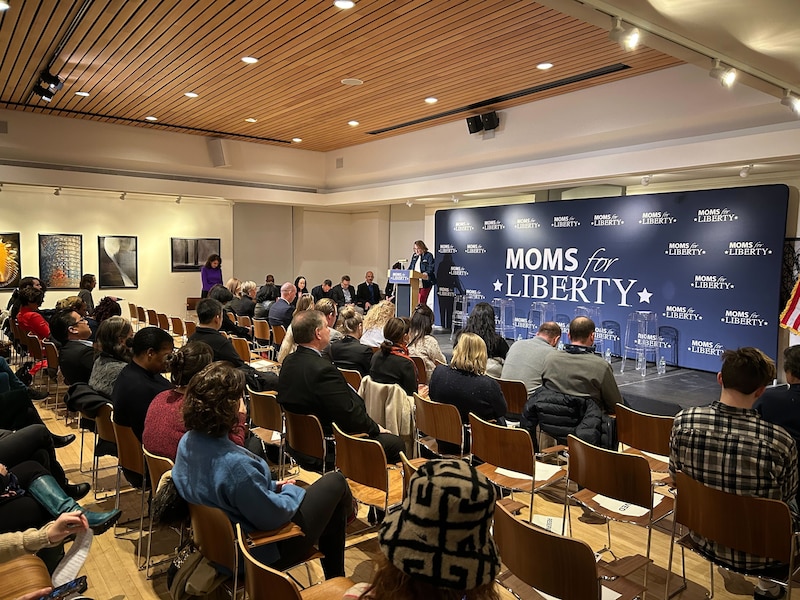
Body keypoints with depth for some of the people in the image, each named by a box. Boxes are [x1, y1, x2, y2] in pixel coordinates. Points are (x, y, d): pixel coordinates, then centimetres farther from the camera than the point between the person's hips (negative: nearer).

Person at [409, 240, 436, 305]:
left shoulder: (429, 256, -2)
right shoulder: (414, 256, 17)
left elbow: (431, 268, -11)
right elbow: (410, 267, 21)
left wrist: (427, 273, -30)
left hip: (425, 282, -6)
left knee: (422, 302, -8)